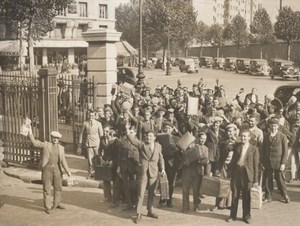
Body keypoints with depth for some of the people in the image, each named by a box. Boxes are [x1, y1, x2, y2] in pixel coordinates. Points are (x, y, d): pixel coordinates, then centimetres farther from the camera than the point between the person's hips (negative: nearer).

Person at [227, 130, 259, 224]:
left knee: (246, 197, 7)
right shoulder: (237, 147, 7)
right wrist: (230, 170, 2)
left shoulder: (254, 149, -2)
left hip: (247, 174, -2)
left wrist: (255, 180, -4)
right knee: (235, 196, 9)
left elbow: (255, 165, -2)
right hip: (236, 173, 3)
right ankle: (233, 215, 20)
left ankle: (246, 216, 22)